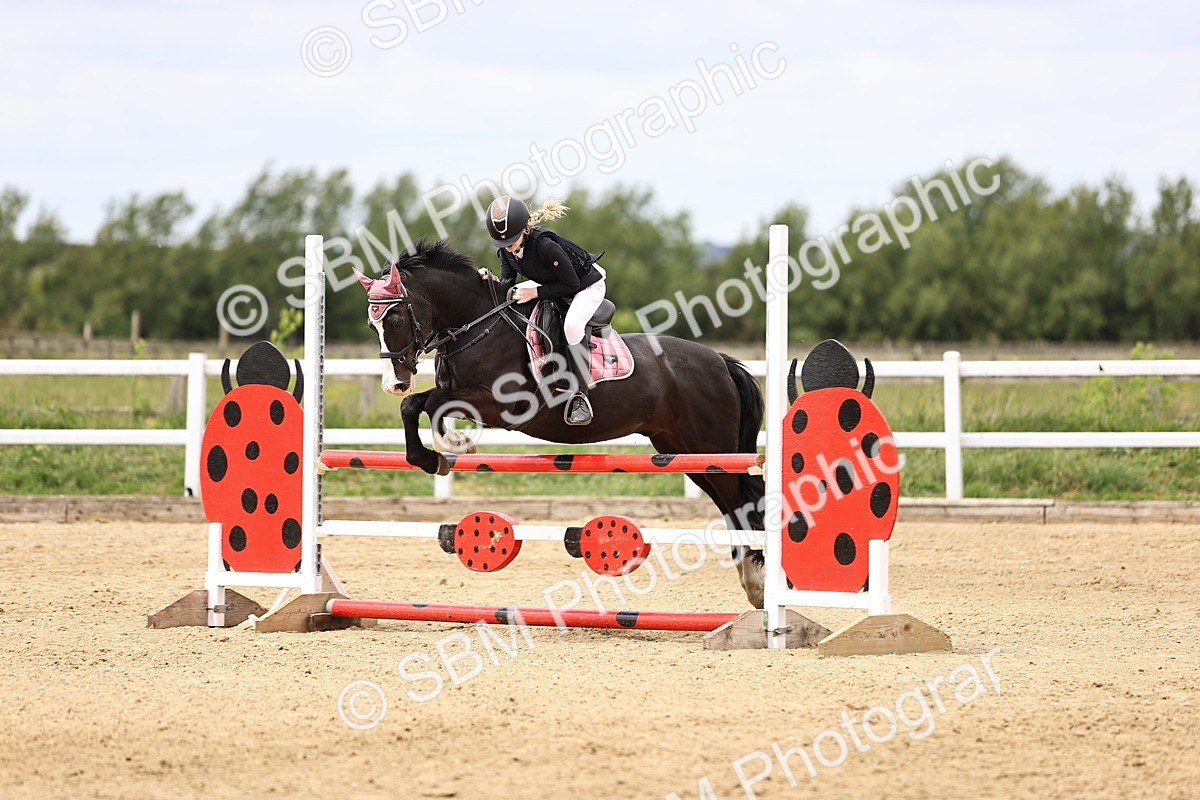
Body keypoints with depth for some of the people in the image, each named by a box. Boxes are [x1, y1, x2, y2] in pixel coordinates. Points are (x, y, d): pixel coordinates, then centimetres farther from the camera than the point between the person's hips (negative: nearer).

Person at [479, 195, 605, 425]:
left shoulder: (545, 246, -37)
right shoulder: (506, 250, -14)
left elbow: (571, 284, -28)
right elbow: (507, 285, -9)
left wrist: (535, 292, -32)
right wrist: (489, 279, -29)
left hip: (588, 285, -9)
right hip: (555, 290, 9)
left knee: (571, 324, -36)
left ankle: (580, 394, -29)